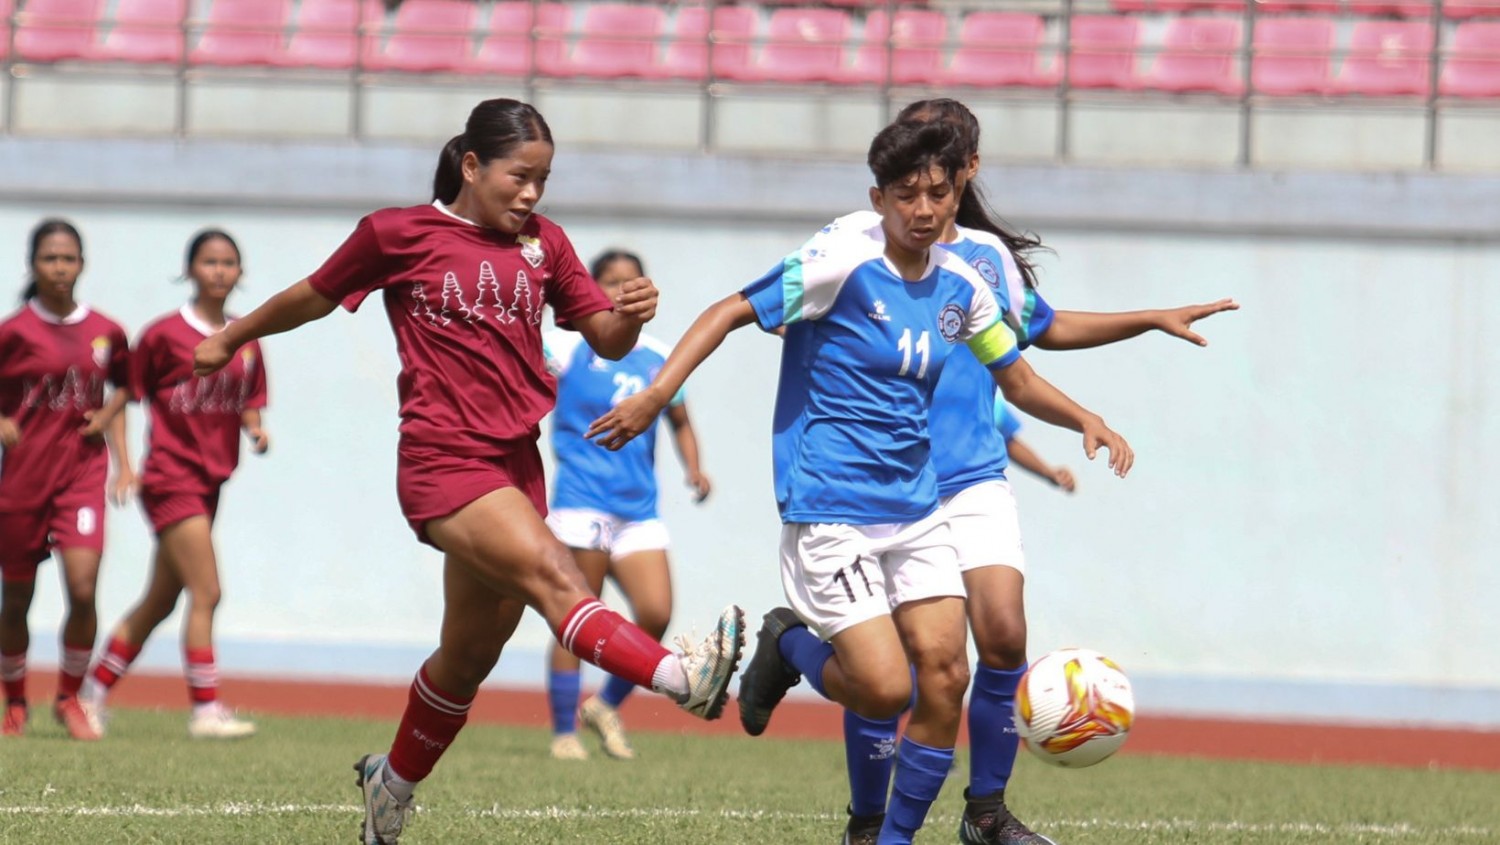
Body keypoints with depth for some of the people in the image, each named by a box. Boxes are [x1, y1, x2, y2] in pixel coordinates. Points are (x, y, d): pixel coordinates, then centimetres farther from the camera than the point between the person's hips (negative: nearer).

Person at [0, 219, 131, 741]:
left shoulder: (105, 333, 3)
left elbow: (122, 385, 21)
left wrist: (109, 416, 4)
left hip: (82, 473, 1)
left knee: (83, 589, -15)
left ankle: (70, 697, 5)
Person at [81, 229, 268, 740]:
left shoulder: (247, 341, 8)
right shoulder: (165, 334, -8)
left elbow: (248, 405, 15)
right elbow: (129, 393, -3)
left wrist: (256, 430, -6)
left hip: (210, 480, 7)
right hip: (172, 476, -7)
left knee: (160, 602, 13)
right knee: (206, 593, -14)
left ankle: (95, 690, 24)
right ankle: (205, 711, -10)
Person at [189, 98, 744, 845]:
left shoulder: (543, 244, 14)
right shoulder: (399, 234, 1)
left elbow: (605, 339, 15)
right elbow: (315, 296, 15)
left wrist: (630, 316, -8)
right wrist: (232, 338, 27)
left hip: (515, 465, 6)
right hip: (442, 460, -6)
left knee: (468, 658, 14)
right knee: (550, 573, -29)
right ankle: (681, 676, -52)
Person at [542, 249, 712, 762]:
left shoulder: (659, 360, 12)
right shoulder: (570, 349, 1)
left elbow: (679, 422, 23)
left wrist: (693, 467, 7)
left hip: (638, 511, 4)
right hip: (581, 503, -4)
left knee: (656, 615, -10)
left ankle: (607, 705, 13)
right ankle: (564, 733, 7)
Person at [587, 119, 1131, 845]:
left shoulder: (959, 287, 5)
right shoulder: (845, 261, -14)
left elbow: (1017, 381, 18)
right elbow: (732, 313, -14)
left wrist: (1084, 420, -1)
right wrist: (657, 393, -25)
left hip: (914, 507, 6)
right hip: (830, 508, -6)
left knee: (945, 676, -3)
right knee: (884, 688, -14)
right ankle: (789, 646, 18)